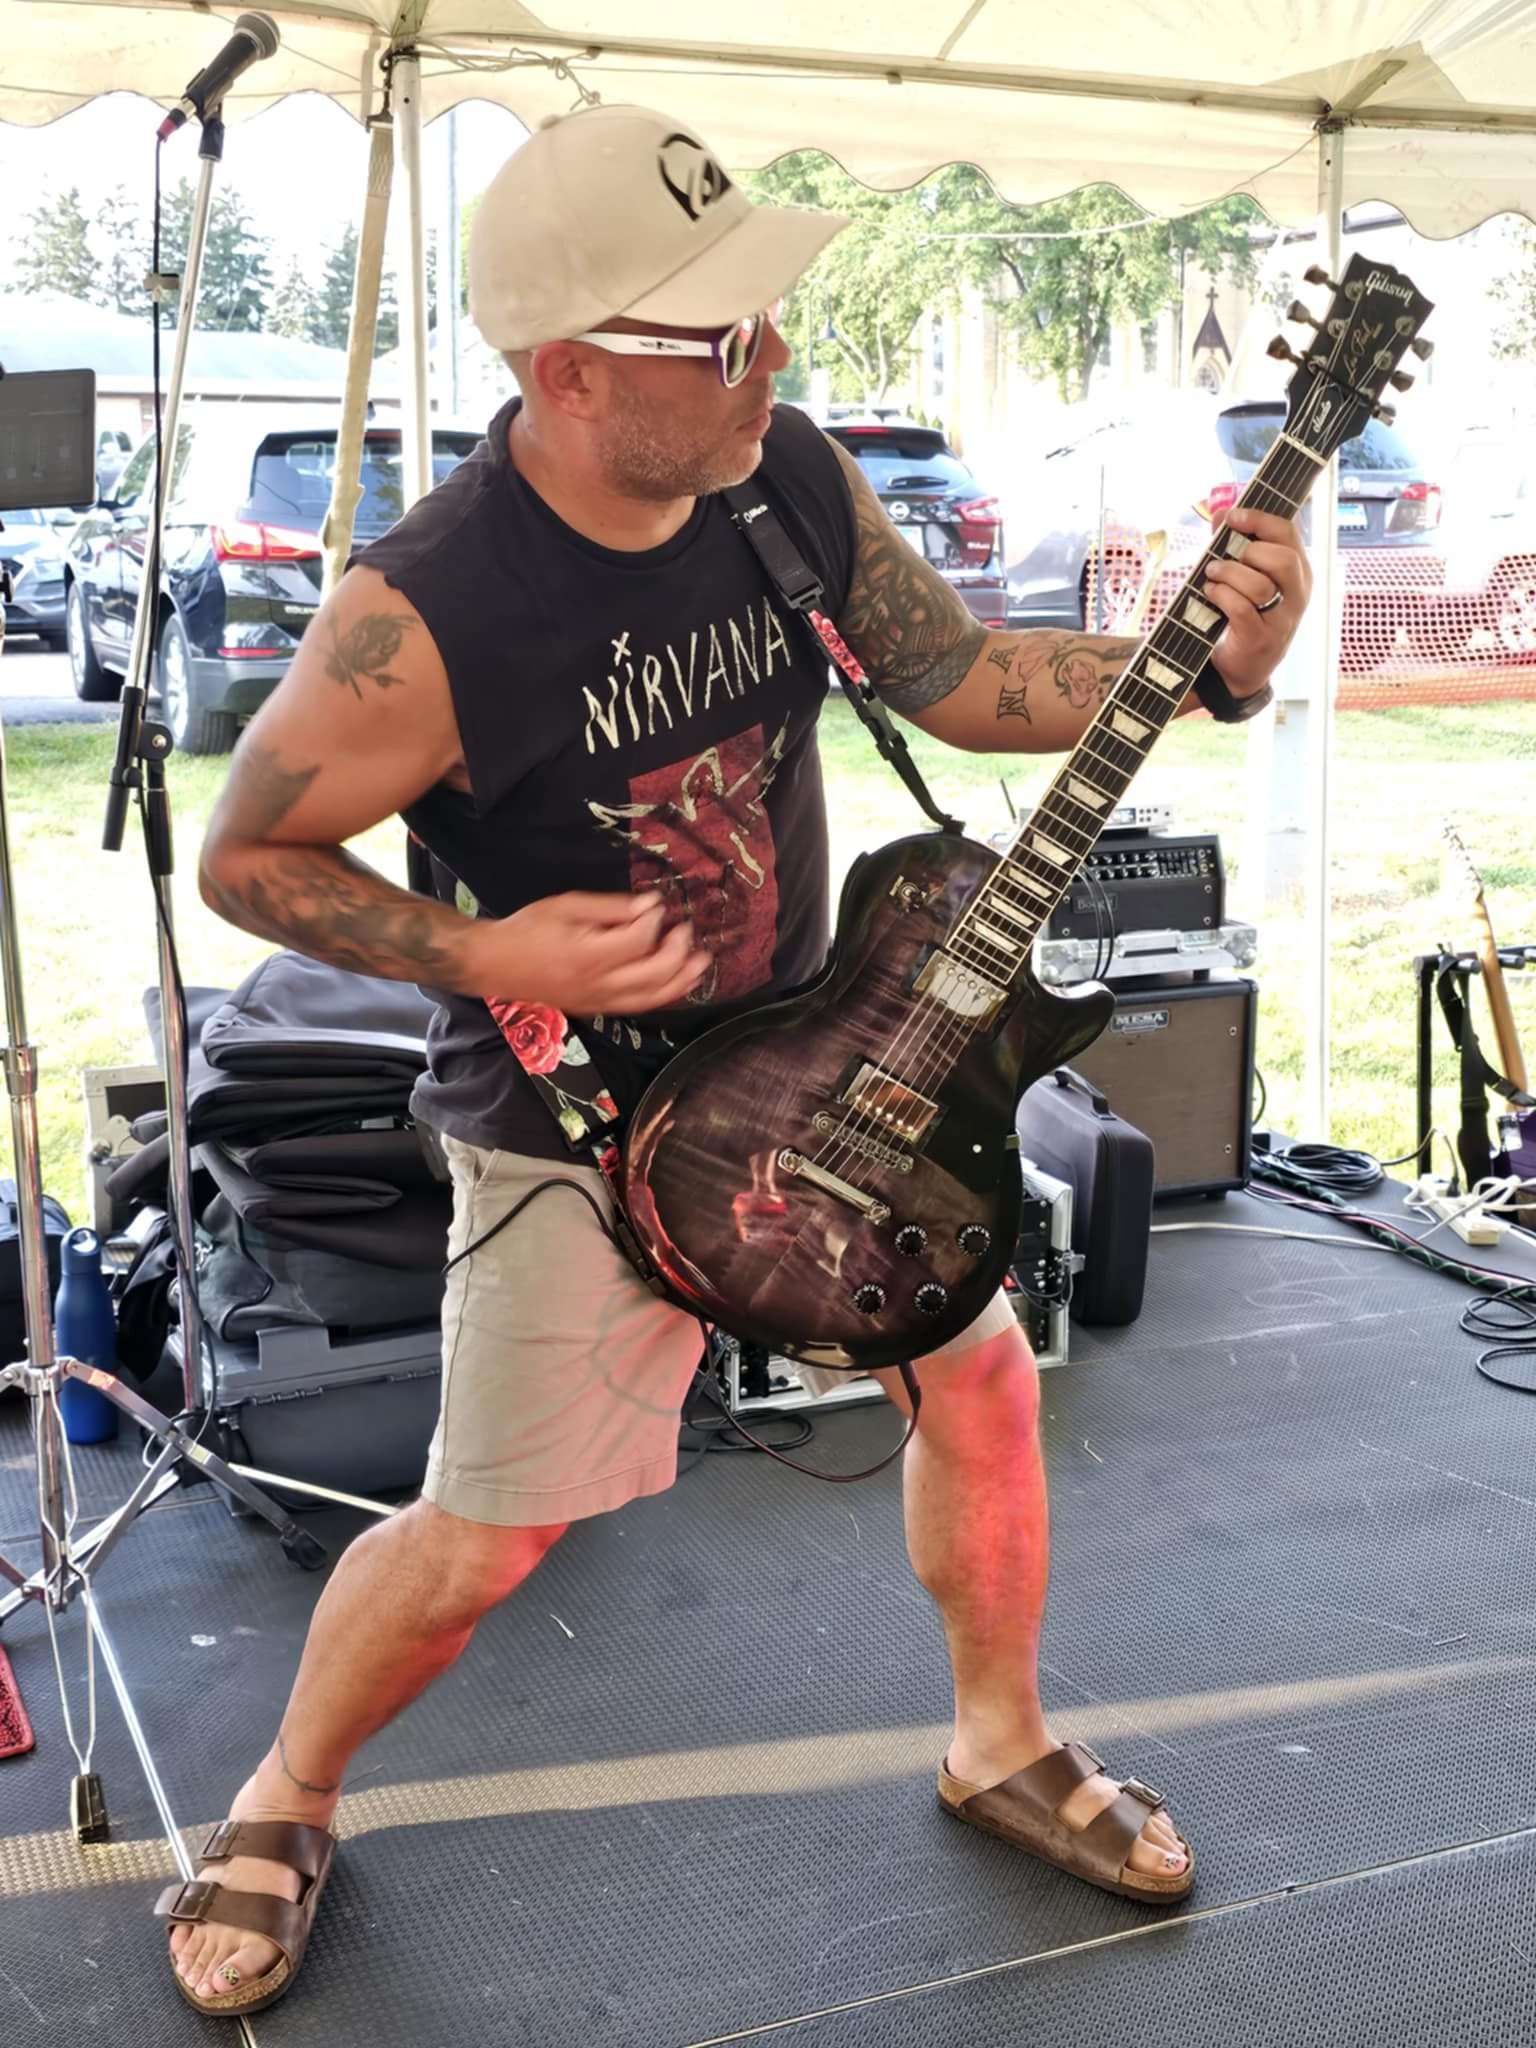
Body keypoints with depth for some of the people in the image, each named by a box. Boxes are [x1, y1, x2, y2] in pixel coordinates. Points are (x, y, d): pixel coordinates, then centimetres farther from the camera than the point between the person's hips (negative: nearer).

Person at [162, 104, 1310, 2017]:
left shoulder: (792, 474, -10)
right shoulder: (425, 616, -27)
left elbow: (956, 676, 1)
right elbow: (245, 856, -13)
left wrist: (1194, 660, -16)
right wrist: (486, 955, -24)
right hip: (576, 1127, -5)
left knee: (983, 1377, 11)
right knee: (482, 1540, 1)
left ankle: (1003, 1745, 37)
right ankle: (282, 1807, 32)